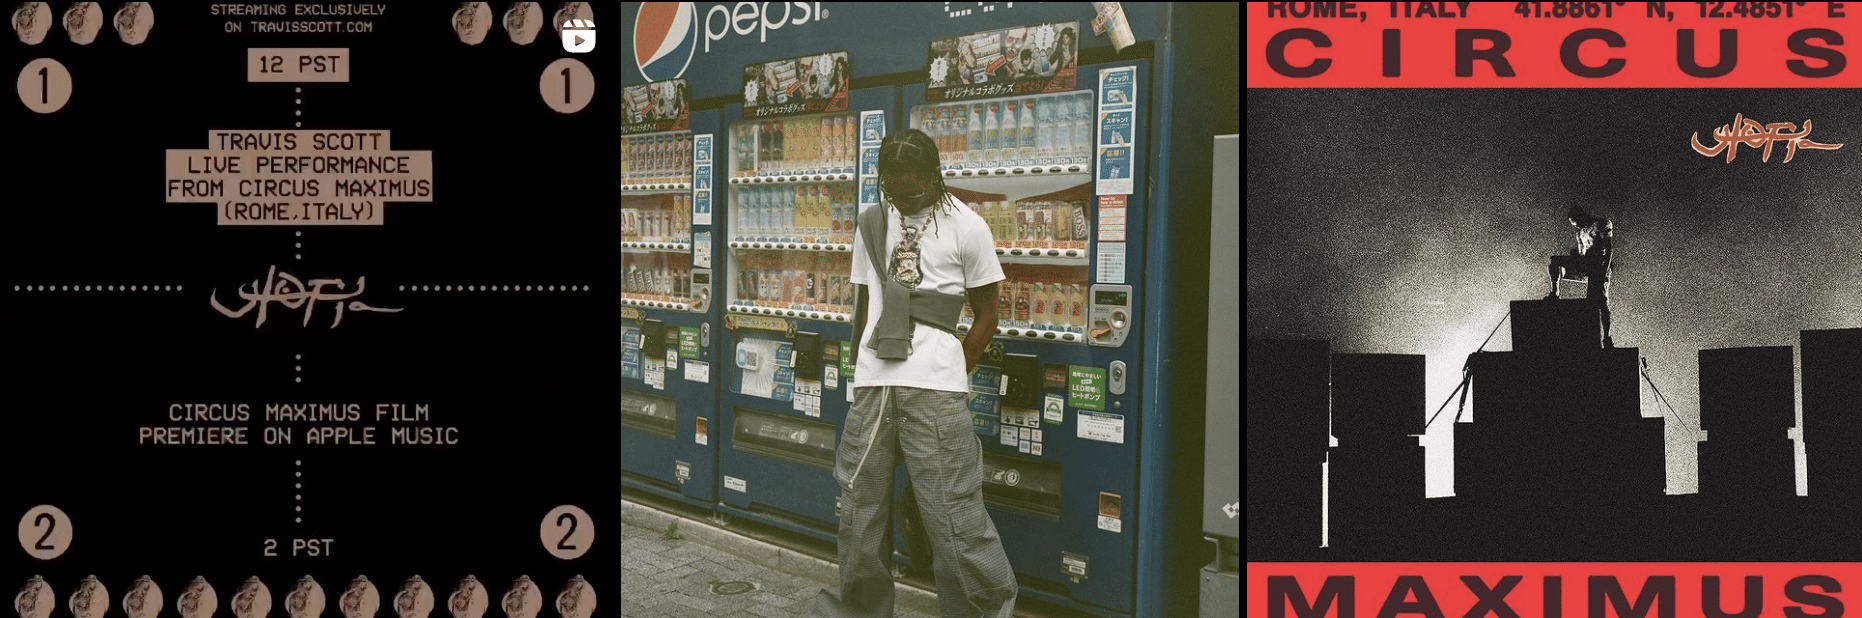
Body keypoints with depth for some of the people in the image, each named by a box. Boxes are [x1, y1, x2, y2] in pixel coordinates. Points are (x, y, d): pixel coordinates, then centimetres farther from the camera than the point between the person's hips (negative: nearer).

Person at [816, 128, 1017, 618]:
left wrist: (954, 373, -1)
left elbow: (986, 314, 3)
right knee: (861, 501, 11)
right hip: (872, 383, 5)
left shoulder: (965, 226, -1)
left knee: (951, 508, -7)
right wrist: (862, 367, 13)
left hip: (936, 389, -5)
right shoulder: (872, 224, 13)